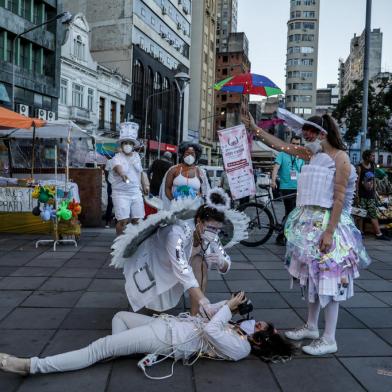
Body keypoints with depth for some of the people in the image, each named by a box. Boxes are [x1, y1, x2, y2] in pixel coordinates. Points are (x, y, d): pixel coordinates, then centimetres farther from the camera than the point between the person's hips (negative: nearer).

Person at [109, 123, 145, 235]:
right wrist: (123, 175, -53)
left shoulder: (136, 156, 10)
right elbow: (118, 167, -33)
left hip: (136, 192, 5)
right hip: (121, 193, -5)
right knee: (123, 221, -10)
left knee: (137, 220, 8)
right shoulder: (117, 158, -10)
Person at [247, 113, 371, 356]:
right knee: (313, 276, 15)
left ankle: (329, 339, 6)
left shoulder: (340, 158, -10)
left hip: (328, 223, -8)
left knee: (328, 279, -3)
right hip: (310, 222, 8)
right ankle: (311, 327, 29)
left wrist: (329, 232, -21)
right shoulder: (313, 155, 11)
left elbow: (339, 198, -16)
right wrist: (255, 128, 13)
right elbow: (281, 145, 16)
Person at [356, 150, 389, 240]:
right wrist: (357, 196, -12)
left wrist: (374, 192, 12)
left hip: (371, 195, 5)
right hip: (362, 195, -5)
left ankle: (378, 234, 3)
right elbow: (357, 182, -9)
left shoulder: (373, 166, 8)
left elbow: (374, 179, 15)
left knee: (373, 215, 4)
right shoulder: (360, 167, -8)